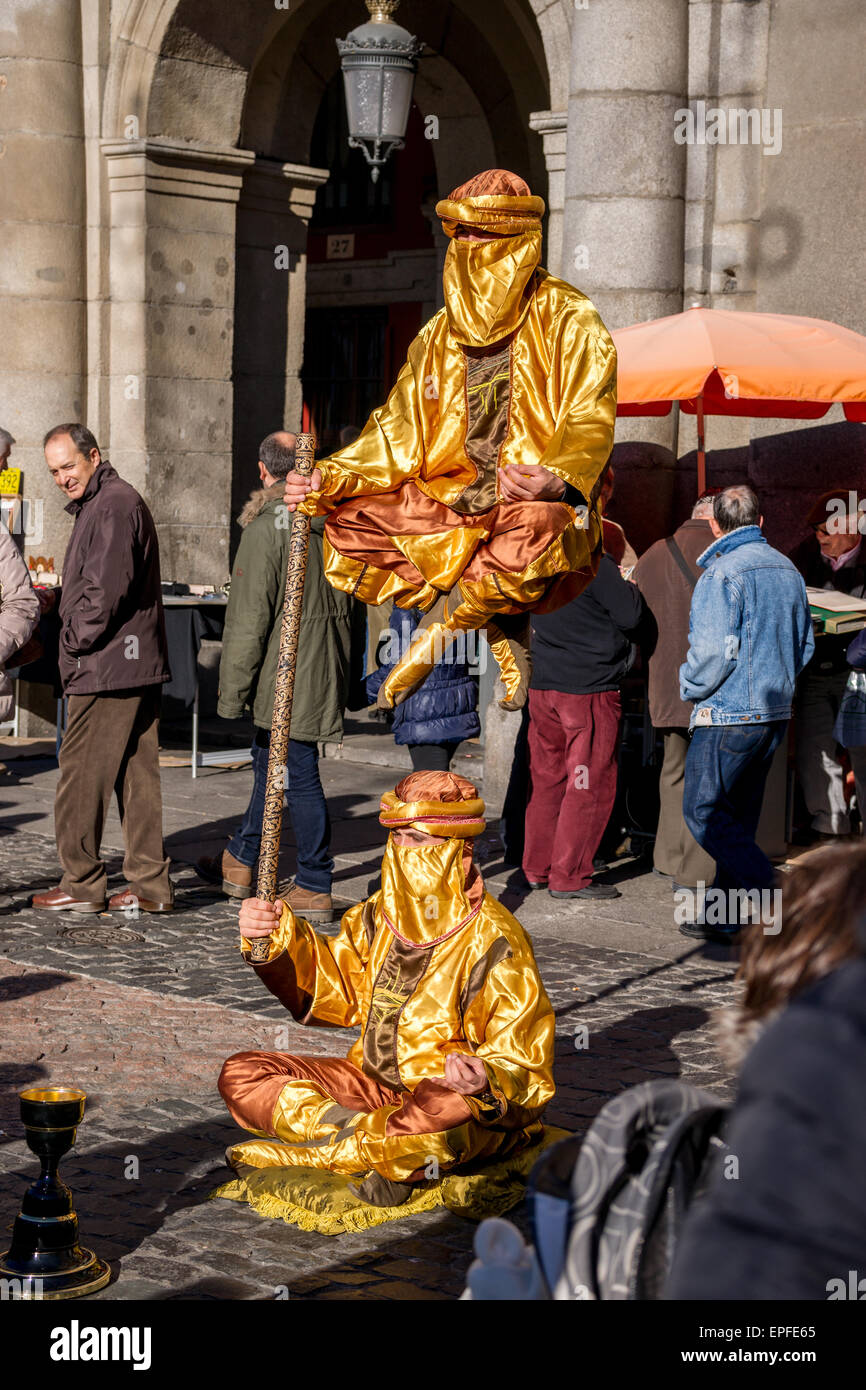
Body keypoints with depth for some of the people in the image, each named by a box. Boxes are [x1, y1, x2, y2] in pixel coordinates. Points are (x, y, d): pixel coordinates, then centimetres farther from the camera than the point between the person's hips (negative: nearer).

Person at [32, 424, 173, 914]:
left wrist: (76, 641, -10)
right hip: (139, 666, 10)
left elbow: (105, 590, -21)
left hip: (107, 667, -10)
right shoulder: (99, 503, 21)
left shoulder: (114, 505, -13)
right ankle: (151, 884, 12)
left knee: (82, 774, -3)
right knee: (137, 774, 9)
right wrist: (78, 642, 15)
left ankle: (82, 884, 3)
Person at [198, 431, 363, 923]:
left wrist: (232, 693, -12)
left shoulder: (268, 526, -16)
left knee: (300, 775, -2)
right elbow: (354, 607, 14)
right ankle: (241, 861, 34)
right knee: (271, 762, 20)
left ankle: (315, 889, 5)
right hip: (326, 673, 8)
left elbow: (249, 618, -17)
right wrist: (342, 668, 24)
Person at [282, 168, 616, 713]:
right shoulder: (441, 336, 14)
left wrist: (555, 480, -34)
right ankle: (496, 633, -13)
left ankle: (439, 633, -15)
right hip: (454, 505, 6)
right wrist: (329, 480, -1)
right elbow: (400, 435, 14)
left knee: (536, 529, -41)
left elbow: (589, 424, -13)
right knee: (349, 524, -13)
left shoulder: (569, 321, -3)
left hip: (541, 505, -6)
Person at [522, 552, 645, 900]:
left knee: (546, 778, 15)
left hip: (541, 685, 7)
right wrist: (629, 586, 5)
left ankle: (537, 868, 22)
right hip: (588, 688, -7)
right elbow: (631, 616, -16)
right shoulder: (593, 563, -15)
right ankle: (569, 877, 2)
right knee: (591, 783, 1)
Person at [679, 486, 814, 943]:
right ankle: (725, 917, 17)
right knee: (738, 815, 14)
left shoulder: (722, 573, -14)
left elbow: (714, 651, -20)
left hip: (729, 713, -8)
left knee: (702, 811, -1)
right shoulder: (787, 570, 11)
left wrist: (689, 686, -3)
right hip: (776, 712, 8)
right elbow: (803, 644, 17)